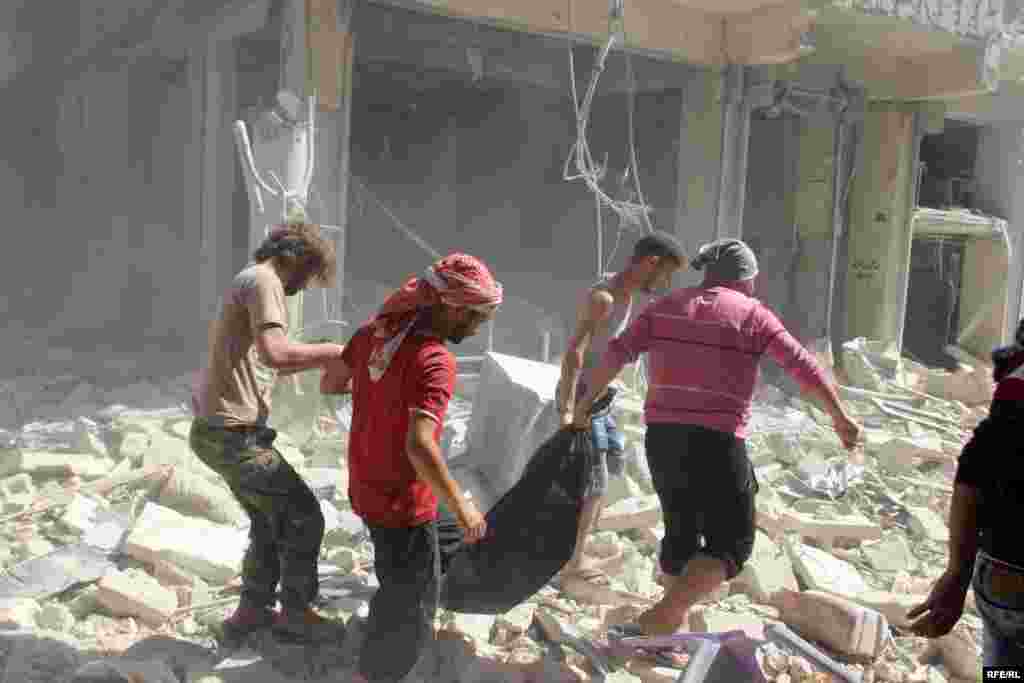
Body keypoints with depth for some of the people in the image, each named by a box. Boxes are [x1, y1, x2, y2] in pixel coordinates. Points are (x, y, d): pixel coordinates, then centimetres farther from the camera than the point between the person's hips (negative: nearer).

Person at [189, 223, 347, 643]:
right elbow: (275, 353, -30)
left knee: (270, 521, 22)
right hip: (232, 434, -10)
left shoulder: (250, 282, 18)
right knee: (304, 516, 5)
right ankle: (295, 614, 20)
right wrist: (336, 351, -19)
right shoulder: (263, 280, -14)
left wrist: (322, 360, 17)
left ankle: (252, 611, 32)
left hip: (218, 429, 10)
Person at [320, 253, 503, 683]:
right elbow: (419, 446, -36)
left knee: (400, 585, 32)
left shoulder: (376, 329, -4)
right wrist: (461, 507, -25)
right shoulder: (435, 361, -28)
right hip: (403, 504, -9)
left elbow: (328, 384, 7)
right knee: (410, 614, 10)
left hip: (367, 490, 9)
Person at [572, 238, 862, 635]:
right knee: (731, 543, 6)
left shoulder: (665, 308, 11)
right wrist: (840, 419, 8)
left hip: (662, 436, 6)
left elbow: (618, 353, 2)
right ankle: (660, 617, -9)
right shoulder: (752, 315, 1)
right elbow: (805, 369, -1)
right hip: (716, 441, -5)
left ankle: (673, 627, 32)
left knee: (680, 531, 21)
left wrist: (586, 403, 9)